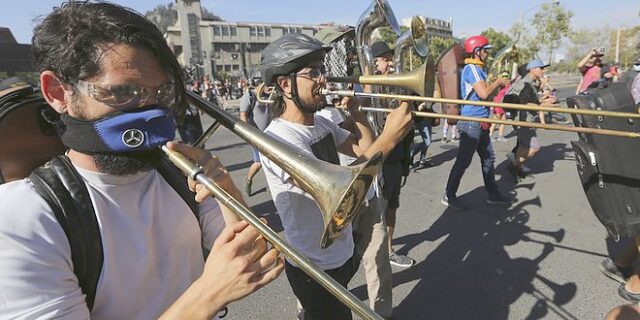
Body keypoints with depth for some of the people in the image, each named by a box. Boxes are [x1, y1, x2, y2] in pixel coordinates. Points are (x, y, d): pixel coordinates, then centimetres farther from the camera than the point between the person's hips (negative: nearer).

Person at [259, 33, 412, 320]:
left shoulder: (321, 124, 0)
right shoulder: (279, 139, -27)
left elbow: (364, 149, 5)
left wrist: (354, 108, -6)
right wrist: (388, 139, -36)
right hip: (315, 266, -8)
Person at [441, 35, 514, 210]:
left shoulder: (477, 69, 17)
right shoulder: (471, 69, -14)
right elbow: (484, 93, -23)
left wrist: (497, 84, 11)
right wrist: (498, 82, -8)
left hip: (480, 122, 10)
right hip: (471, 122, -10)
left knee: (488, 158, 15)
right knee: (463, 161, -3)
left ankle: (492, 194, 26)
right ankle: (449, 196, 8)